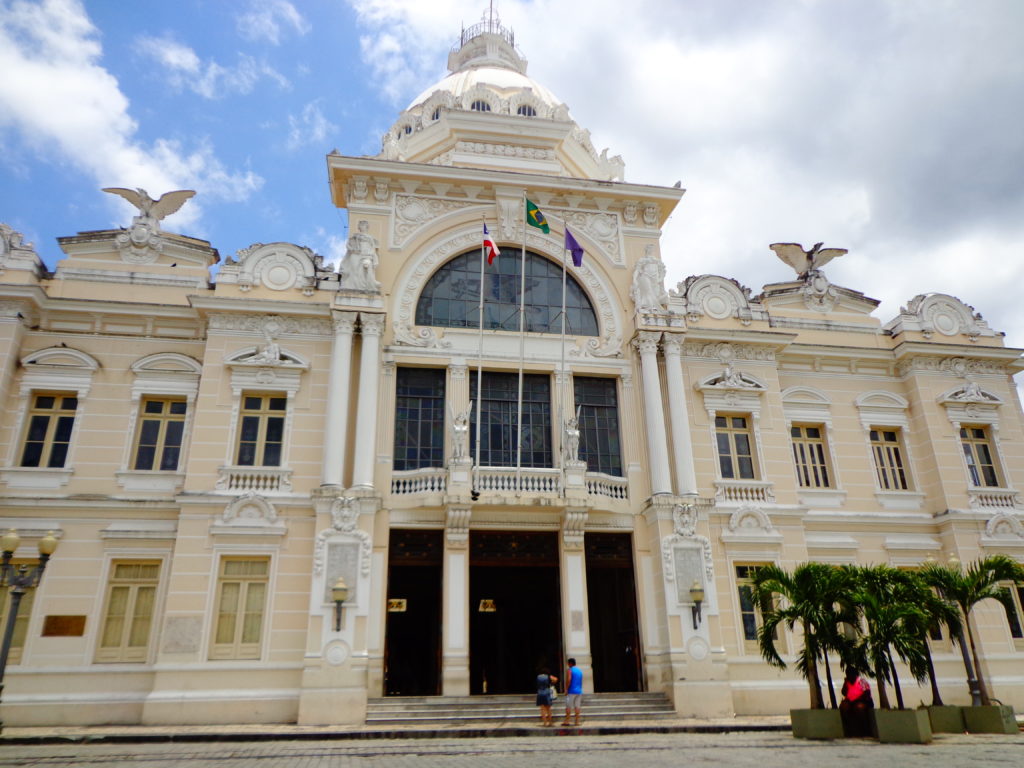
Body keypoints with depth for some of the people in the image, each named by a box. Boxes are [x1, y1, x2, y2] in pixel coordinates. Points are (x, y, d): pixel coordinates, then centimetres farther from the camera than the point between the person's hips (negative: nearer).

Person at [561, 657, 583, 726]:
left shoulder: (570, 670, -8)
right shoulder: (580, 670, 14)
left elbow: (569, 680, -16)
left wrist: (566, 689, -11)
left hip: (571, 691, -6)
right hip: (579, 691, 6)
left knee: (568, 706, -2)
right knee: (577, 706, 6)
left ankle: (566, 721, -3)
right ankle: (577, 721, 4)